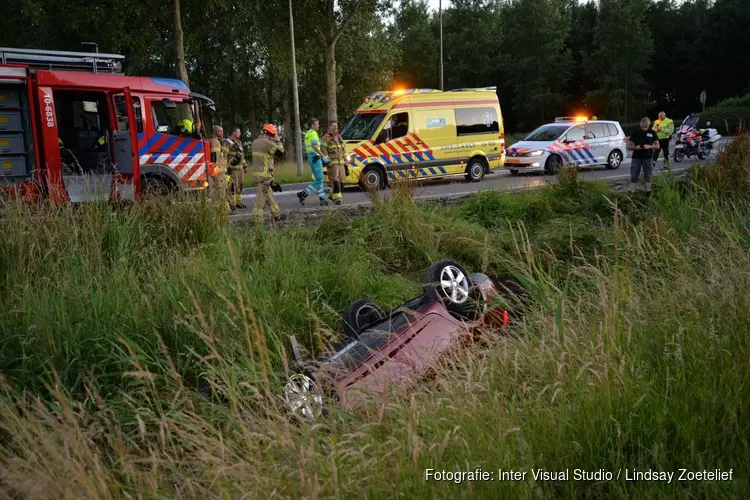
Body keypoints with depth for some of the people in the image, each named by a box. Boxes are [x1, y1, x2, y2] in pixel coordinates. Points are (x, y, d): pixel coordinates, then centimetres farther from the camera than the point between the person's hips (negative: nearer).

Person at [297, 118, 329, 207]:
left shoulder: (307, 133, 19)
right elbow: (314, 146, -23)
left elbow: (305, 147, 23)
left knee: (319, 178, 11)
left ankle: (322, 199, 9)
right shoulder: (313, 133, -11)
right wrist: (323, 156, -21)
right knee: (319, 179, -8)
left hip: (310, 157, 10)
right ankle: (303, 193, -11)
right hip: (315, 157, -10)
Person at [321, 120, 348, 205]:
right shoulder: (326, 138, -4)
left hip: (341, 163, 6)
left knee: (341, 182, 6)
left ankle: (332, 195, 27)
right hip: (332, 163, -6)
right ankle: (337, 198, -13)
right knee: (335, 181, -14)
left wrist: (345, 162, 16)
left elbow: (344, 150, 21)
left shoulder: (339, 137, 18)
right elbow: (324, 150, -11)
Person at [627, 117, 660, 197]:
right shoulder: (636, 133, 0)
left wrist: (649, 146, -17)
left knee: (648, 177, 8)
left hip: (648, 158, 1)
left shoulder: (652, 133, 2)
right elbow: (629, 146, 2)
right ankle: (632, 192, 0)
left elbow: (657, 146, 3)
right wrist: (636, 147, -18)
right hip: (636, 157, -1)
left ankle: (648, 193, 17)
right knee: (634, 176, -2)